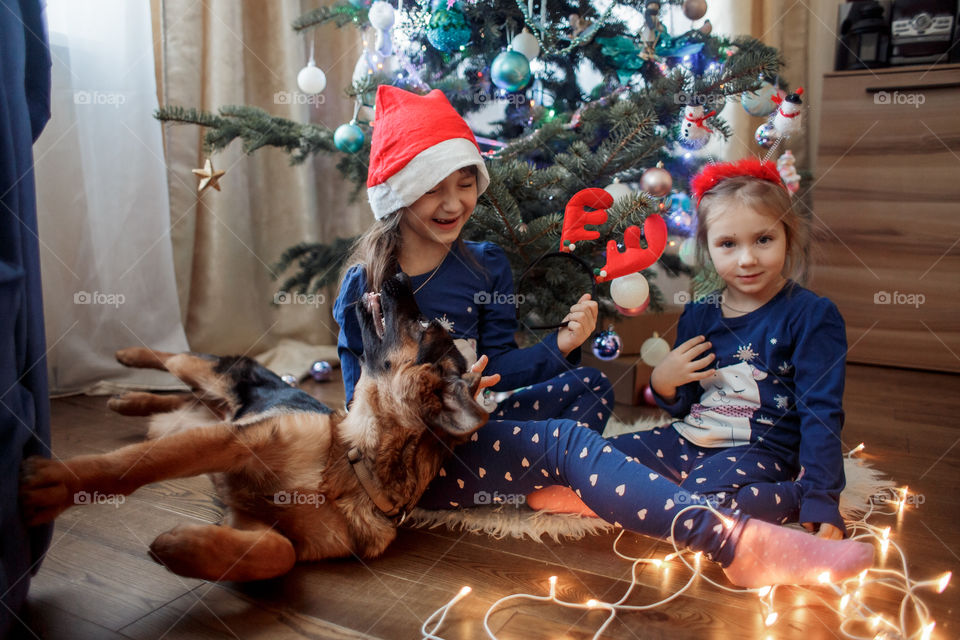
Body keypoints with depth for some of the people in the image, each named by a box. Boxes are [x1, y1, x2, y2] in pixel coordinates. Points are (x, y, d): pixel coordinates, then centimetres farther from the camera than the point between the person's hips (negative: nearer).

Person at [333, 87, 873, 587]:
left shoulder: (482, 267, 4)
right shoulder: (364, 286, -10)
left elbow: (489, 369, 4)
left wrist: (557, 345, -10)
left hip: (465, 423, 7)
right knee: (566, 442, -29)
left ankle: (546, 485, -28)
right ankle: (737, 543, -40)